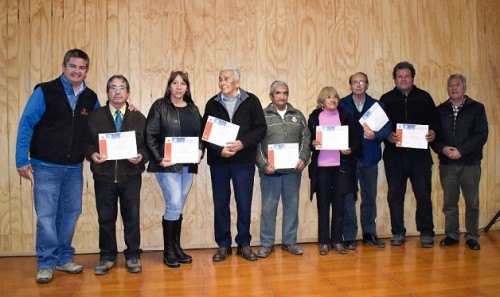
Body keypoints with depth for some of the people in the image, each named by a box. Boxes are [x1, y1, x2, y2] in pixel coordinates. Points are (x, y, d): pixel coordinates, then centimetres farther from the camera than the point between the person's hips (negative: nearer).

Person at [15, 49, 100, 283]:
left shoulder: (90, 98, 5)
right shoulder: (45, 91, -7)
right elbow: (26, 125, -8)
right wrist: (22, 160, -11)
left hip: (75, 168, 4)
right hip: (46, 166, -4)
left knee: (71, 213, 10)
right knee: (46, 216, 0)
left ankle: (64, 259, 24)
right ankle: (46, 264, 14)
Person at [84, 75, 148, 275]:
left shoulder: (138, 118, 7)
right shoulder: (95, 116, 7)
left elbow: (147, 144, 5)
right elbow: (87, 142, 6)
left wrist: (141, 156, -15)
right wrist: (92, 154, -15)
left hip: (131, 176, 0)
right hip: (104, 176, 0)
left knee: (132, 217, 6)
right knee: (105, 218, 8)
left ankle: (133, 256, 21)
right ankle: (107, 257, 24)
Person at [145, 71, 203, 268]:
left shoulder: (193, 108, 13)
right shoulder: (160, 106, -1)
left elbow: (201, 134, 13)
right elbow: (150, 136, -6)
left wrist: (200, 150, -5)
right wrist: (159, 159, -15)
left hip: (188, 164, 5)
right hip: (167, 164, -5)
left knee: (178, 207, 11)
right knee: (174, 205, -8)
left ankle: (177, 247, 21)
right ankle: (168, 251, 6)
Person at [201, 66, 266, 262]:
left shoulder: (251, 101, 2)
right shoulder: (212, 104, 8)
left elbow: (260, 128, -3)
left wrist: (242, 143, -17)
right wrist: (219, 150, -13)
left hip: (244, 161, -1)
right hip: (218, 161, 2)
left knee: (244, 204, 5)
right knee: (220, 204, 8)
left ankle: (244, 244, 21)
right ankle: (223, 245, 21)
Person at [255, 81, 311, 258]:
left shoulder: (298, 115, 12)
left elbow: (306, 139, 8)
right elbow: (256, 143, -2)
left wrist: (303, 158, -7)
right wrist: (264, 165, -11)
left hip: (293, 170, 3)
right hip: (270, 170, -3)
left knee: (292, 206, 9)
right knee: (268, 207, 3)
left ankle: (290, 241, 23)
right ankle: (266, 243, 15)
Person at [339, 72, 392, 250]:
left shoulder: (376, 105, 8)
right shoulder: (341, 105, 2)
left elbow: (387, 127, -1)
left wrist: (375, 135, -20)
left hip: (369, 157, 3)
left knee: (370, 197, 12)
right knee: (349, 198, 1)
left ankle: (369, 233, 26)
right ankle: (349, 237, 11)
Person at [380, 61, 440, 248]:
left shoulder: (424, 97, 11)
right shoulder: (386, 99, 9)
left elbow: (435, 119, 10)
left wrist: (433, 132, -10)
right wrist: (387, 136, -16)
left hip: (420, 154, 0)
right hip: (394, 154, 0)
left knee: (423, 195, 2)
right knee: (395, 195, 5)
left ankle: (426, 233, 16)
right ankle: (398, 233, 17)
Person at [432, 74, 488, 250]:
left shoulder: (477, 108, 3)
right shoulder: (440, 110, 9)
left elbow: (481, 135, -7)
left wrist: (461, 150, -16)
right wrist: (443, 149, -13)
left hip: (470, 163, -2)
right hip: (446, 164, 2)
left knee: (472, 202, 5)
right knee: (449, 202, 7)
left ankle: (472, 236, 17)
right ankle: (451, 234, 19)